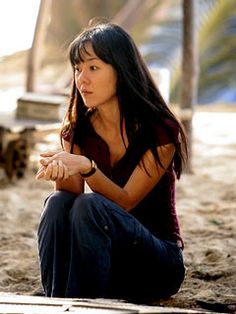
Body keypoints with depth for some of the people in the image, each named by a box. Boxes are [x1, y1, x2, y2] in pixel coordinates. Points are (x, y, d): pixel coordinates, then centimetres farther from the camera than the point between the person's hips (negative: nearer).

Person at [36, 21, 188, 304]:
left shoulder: (161, 131, -14)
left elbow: (125, 202, -19)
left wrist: (86, 167, -37)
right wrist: (61, 172, -32)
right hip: (99, 258, 4)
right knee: (58, 203, -25)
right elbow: (73, 193, -9)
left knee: (91, 206, -31)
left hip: (159, 264, -4)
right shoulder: (77, 130, 1)